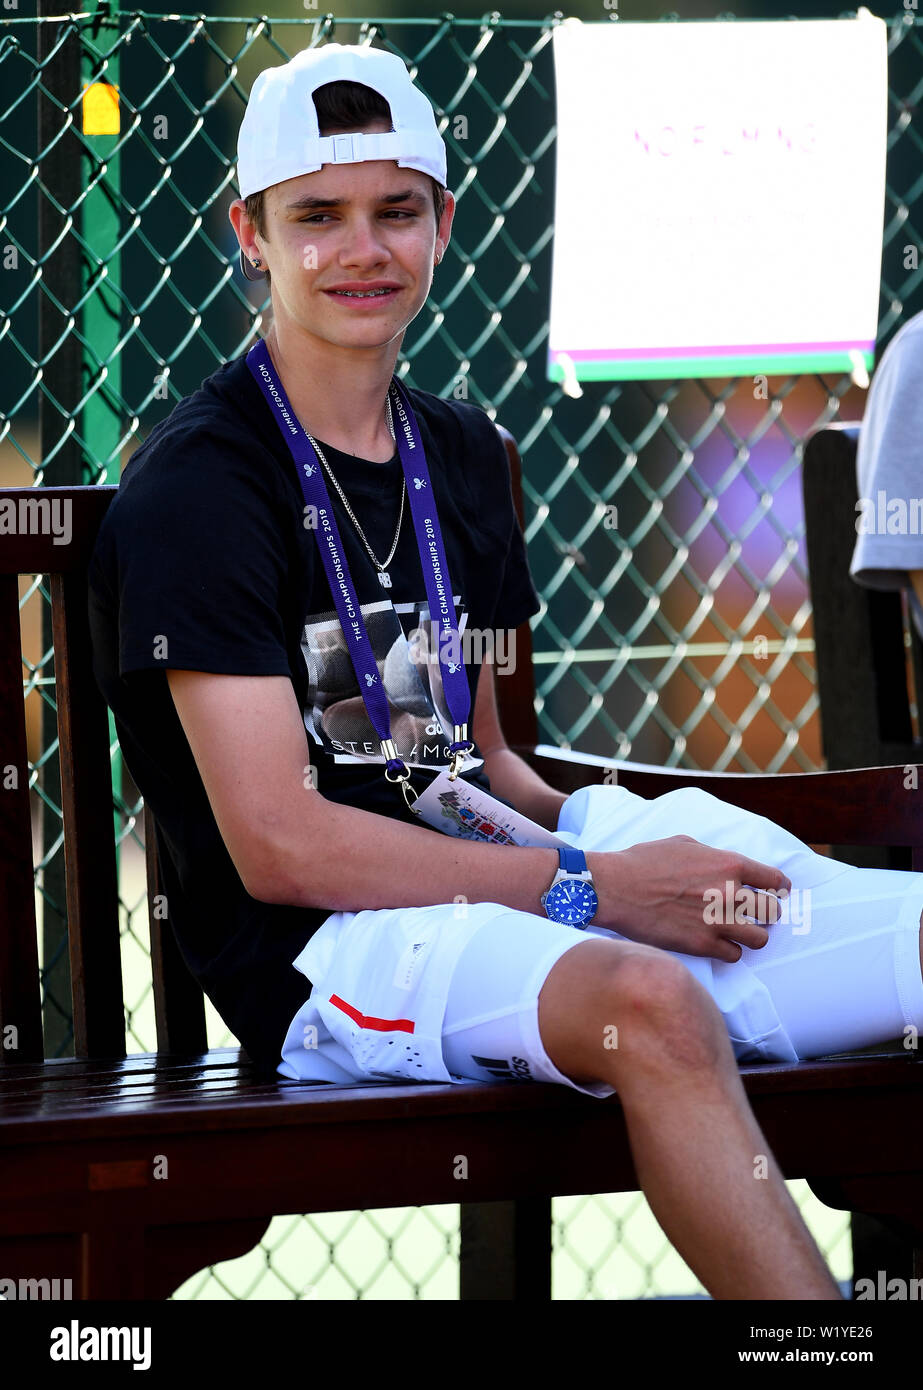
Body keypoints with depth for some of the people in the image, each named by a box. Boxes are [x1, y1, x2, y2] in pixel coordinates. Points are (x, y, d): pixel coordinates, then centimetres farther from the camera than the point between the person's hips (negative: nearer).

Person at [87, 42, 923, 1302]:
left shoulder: (461, 456, 19)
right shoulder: (194, 488, -7)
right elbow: (278, 845, -14)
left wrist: (621, 847, 2)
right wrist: (591, 887, -15)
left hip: (478, 882, 8)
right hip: (313, 958, -8)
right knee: (648, 1000, -37)